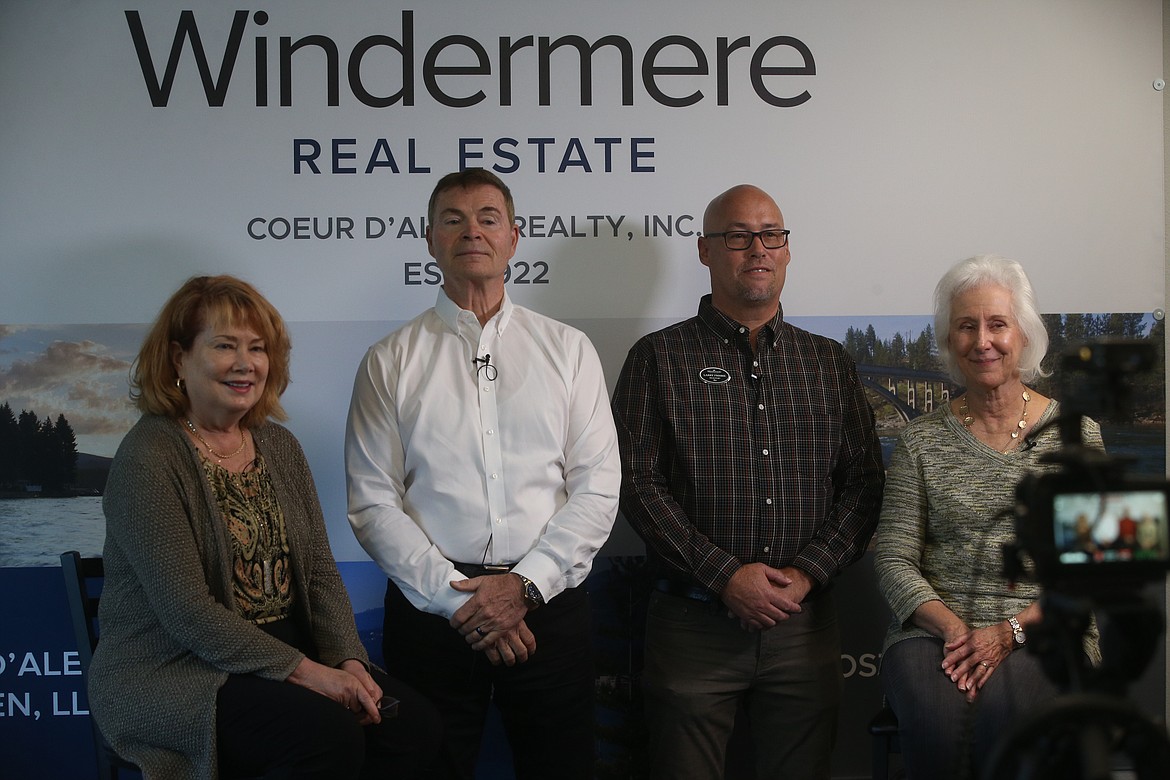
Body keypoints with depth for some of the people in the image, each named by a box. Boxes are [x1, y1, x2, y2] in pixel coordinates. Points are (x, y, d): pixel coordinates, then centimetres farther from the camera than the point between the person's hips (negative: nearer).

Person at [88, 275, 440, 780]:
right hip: (175, 671, -6)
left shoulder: (279, 446, 10)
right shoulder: (148, 459, -12)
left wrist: (348, 661, -9)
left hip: (289, 654, 7)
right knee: (329, 733, -30)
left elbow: (320, 572, 8)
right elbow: (186, 610, -19)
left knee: (414, 724, -16)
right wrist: (302, 670, -22)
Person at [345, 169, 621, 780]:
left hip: (549, 606, 1)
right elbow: (372, 505, -1)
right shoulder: (389, 362, 5)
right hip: (429, 609, -1)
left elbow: (598, 488, 2)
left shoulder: (568, 350, 8)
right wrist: (460, 600, -10)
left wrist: (525, 584, -10)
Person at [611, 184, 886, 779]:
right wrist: (724, 575, -14)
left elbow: (864, 481, 7)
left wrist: (809, 571, -8)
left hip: (805, 621, 3)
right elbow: (638, 480, -6)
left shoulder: (828, 363, 12)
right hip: (694, 621, -2)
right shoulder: (659, 359, 2)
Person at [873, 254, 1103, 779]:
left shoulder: (1075, 434, 8)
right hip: (933, 631, 1)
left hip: (1042, 634, 0)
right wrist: (953, 628, -13)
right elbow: (894, 559, 4)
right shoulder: (922, 441, 11)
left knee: (1005, 712, -34)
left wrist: (1011, 630, -12)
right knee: (936, 717, -33)